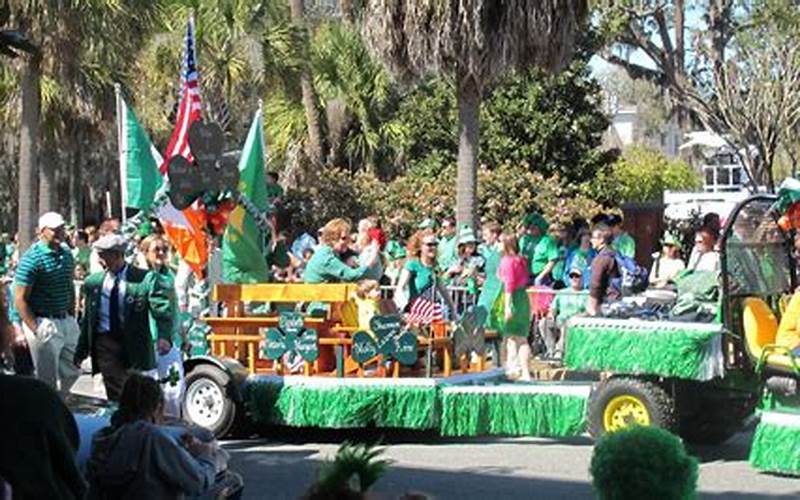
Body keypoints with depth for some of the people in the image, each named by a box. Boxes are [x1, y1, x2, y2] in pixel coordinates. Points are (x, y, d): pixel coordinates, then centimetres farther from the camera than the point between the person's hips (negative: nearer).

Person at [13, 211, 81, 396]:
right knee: (48, 381, 0)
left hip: (66, 323, 7)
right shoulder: (32, 258, -13)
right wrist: (36, 330, -17)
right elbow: (20, 299, -14)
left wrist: (71, 318, 12)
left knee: (70, 374, 14)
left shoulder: (67, 254, 9)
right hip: (44, 324, -7)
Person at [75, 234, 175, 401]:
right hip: (105, 342, 1)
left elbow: (162, 311, -13)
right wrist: (81, 352, 12)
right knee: (116, 393, -10)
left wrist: (164, 337, -30)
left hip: (134, 345, -1)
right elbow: (87, 320, 14)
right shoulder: (93, 282, 8)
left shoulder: (145, 279, -4)